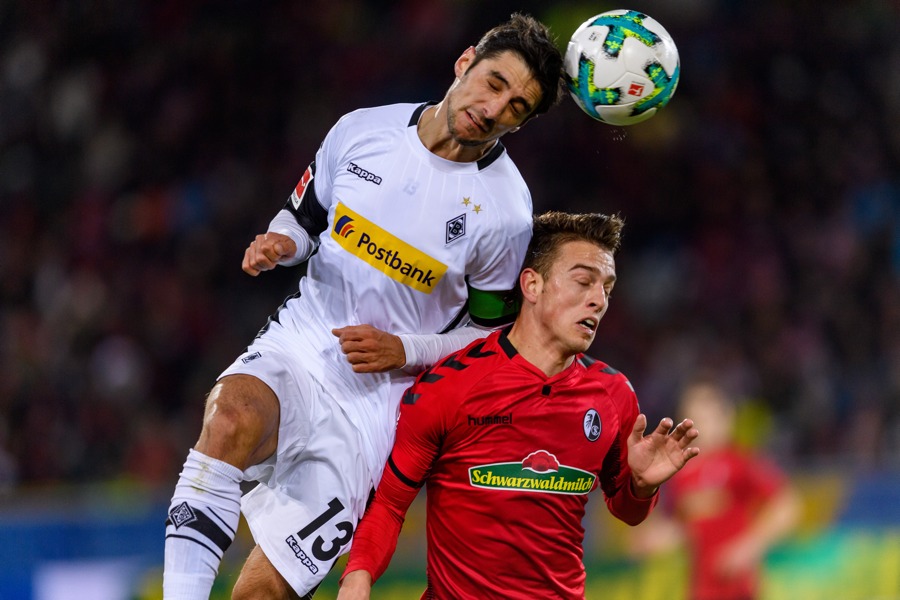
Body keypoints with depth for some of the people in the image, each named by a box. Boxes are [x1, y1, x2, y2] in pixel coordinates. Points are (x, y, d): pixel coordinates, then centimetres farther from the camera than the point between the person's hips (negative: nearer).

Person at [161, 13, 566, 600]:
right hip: (295, 351, 2)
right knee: (233, 419, -36)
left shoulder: (505, 211, -6)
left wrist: (404, 351, -11)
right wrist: (279, 243, -5)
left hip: (375, 399, -2)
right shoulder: (363, 130, 2)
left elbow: (490, 332, 5)